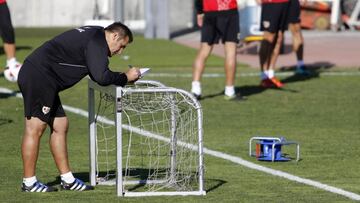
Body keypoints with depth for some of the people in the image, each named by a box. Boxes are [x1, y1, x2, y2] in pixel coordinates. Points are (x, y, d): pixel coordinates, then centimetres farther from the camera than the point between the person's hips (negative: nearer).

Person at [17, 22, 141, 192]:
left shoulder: (94, 36, 19)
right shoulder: (97, 41, -13)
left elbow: (97, 74, 23)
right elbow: (102, 77, -23)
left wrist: (122, 77, 9)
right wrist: (125, 77, -9)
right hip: (37, 77, -11)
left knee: (60, 125, 13)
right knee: (35, 128, -6)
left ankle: (67, 179, 17)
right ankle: (29, 183, -2)